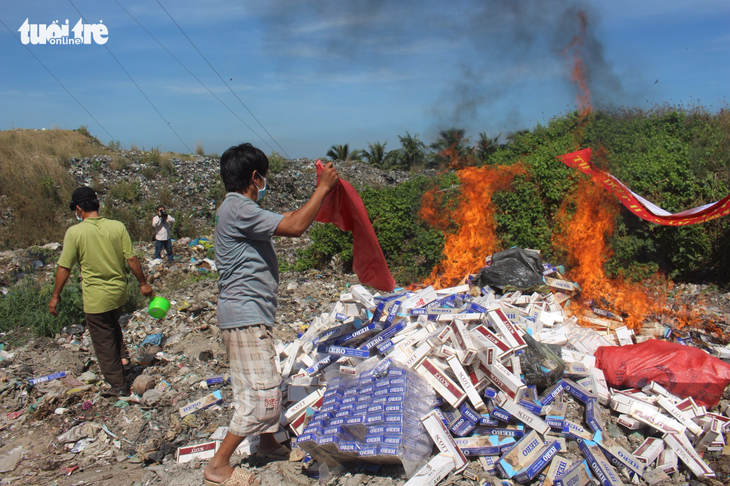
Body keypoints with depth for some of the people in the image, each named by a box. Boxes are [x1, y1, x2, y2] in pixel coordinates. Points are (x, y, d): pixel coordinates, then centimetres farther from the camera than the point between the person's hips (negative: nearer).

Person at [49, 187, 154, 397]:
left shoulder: (75, 232, -14)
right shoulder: (117, 226, -7)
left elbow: (64, 268, -9)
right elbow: (132, 259, -5)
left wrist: (55, 296, 3)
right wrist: (143, 283, 7)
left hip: (95, 298, -4)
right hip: (119, 293, 4)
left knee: (104, 342, 10)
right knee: (113, 324, 33)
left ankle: (118, 385, 17)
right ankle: (122, 352, 17)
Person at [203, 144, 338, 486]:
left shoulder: (237, 209, 16)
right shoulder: (238, 209, -18)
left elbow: (287, 221, 21)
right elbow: (294, 227, -25)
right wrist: (322, 188, -16)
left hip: (249, 316, 11)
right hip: (245, 318, -11)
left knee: (265, 387, 21)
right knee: (260, 394, -6)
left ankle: (268, 443, 38)